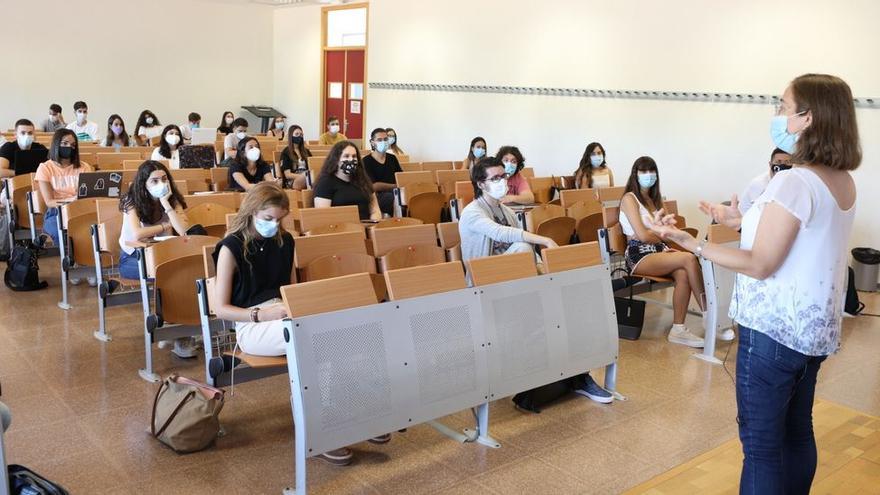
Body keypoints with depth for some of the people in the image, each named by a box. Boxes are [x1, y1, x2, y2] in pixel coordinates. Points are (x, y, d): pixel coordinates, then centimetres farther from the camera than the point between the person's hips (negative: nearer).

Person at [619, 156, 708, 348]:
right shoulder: (629, 198, -4)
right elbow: (643, 235, -12)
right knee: (689, 259, -28)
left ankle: (678, 329, -26)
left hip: (658, 251, 7)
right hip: (639, 256, -6)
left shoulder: (655, 199, 21)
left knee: (683, 274, -28)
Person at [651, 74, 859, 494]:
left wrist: (692, 244, -24)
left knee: (761, 443, 3)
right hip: (815, 327, 9)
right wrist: (743, 221, 18)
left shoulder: (793, 182, -22)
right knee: (797, 432, 21)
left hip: (775, 330, -9)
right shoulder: (843, 181, 5)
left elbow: (760, 266, -21)